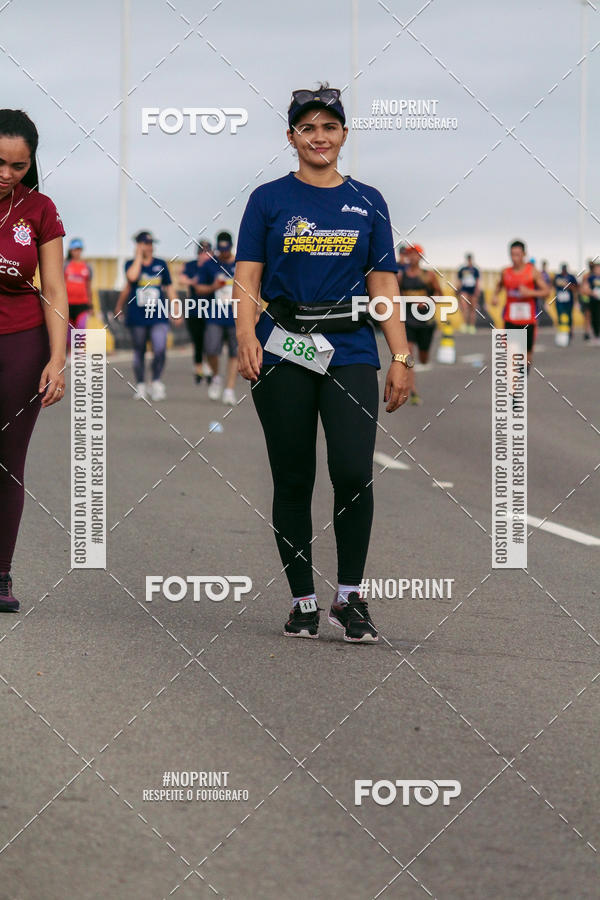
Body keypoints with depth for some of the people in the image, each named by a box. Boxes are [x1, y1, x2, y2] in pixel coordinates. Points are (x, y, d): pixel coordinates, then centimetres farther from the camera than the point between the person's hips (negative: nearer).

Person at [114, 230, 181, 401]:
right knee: (139, 352, 8)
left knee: (160, 350, -15)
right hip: (137, 316, 0)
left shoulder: (160, 264, 7)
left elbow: (169, 287, 14)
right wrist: (139, 256, -11)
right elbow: (132, 277, -22)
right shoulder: (131, 264, 1)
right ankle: (140, 386, 21)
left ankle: (156, 382, 3)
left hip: (158, 316, 0)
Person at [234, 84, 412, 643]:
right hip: (284, 352, 0)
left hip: (351, 352, 1)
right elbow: (247, 279, 3)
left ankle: (349, 597, 0)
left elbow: (383, 285, 11)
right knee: (293, 481, 3)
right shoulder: (269, 199, 7)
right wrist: (247, 337, -14)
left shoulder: (367, 203, 12)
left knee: (353, 473, -14)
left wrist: (401, 357, 2)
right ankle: (303, 602, 13)